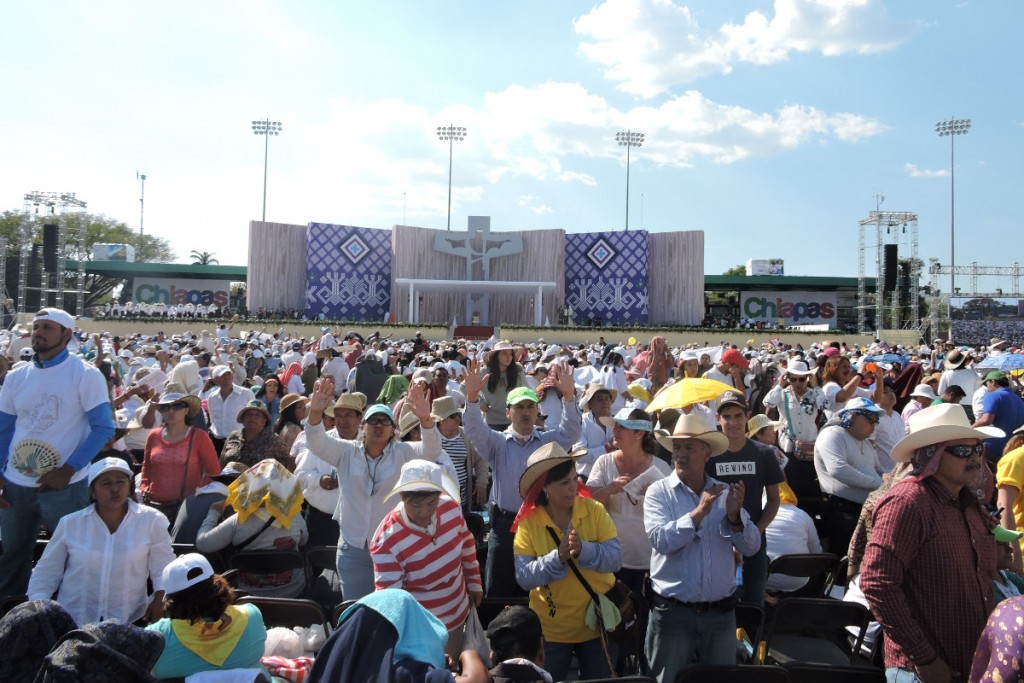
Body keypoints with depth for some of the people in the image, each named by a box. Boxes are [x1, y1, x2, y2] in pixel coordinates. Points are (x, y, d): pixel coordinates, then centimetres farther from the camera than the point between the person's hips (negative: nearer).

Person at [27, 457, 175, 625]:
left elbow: (162, 566, 4)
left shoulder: (151, 521, -1)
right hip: (71, 622, 1)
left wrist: (160, 598, -11)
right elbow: (47, 571, 11)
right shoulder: (70, 523, 3)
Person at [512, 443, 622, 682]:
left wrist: (584, 549, -32)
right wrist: (558, 557, -32)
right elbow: (523, 577, -18)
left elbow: (615, 558, -15)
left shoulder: (594, 510, -10)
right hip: (550, 628, -1)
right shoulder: (528, 521, -12)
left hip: (596, 621, 1)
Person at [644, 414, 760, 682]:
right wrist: (699, 513, -27)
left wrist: (734, 516, -19)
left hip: (721, 612, 3)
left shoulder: (725, 492, 3)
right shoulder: (658, 492, -5)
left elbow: (751, 547, -3)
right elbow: (662, 540, -20)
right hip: (673, 612, -3)